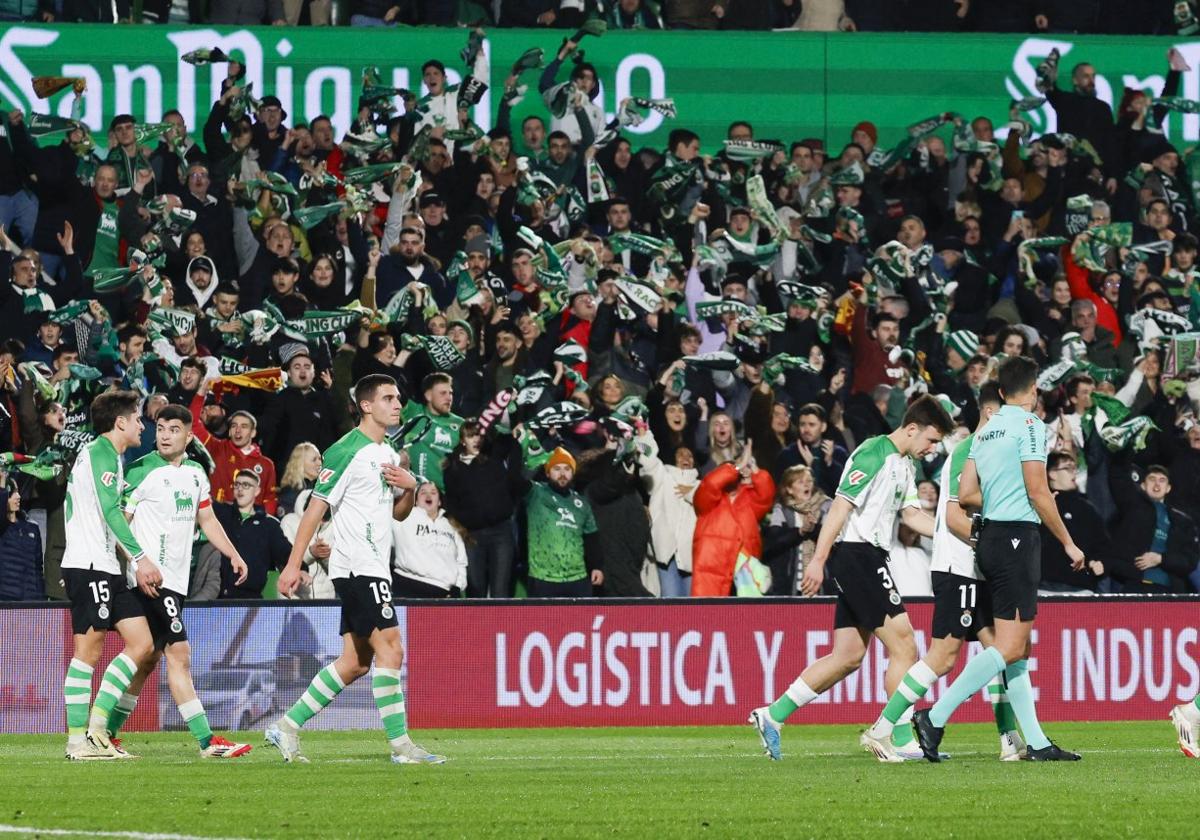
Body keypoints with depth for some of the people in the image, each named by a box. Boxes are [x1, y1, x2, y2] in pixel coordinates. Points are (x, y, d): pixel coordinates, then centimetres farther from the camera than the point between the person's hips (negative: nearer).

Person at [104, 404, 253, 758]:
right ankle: (207, 741, -16)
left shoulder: (195, 473, 13)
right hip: (150, 578, -8)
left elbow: (207, 519, 24)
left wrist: (233, 555, 13)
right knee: (179, 653, -13)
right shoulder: (142, 472, -9)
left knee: (148, 660, 10)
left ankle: (107, 733, 18)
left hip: (176, 579, 8)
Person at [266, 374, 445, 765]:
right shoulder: (347, 451, -11)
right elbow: (316, 508, -11)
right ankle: (401, 744, -15)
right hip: (357, 566, -9)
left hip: (375, 567, 9)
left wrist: (409, 487, 2)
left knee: (355, 662, 8)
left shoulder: (388, 454, 17)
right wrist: (294, 564, -14)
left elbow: (398, 513, 25)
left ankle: (287, 726, 14)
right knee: (390, 647, -15)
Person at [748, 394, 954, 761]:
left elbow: (912, 515, 18)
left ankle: (772, 716, 12)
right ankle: (900, 739, -9)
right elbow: (841, 506, -17)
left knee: (848, 656, 9)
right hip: (856, 551, -10)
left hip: (869, 559, 10)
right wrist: (818, 560, -21)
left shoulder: (905, 464, 18)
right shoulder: (874, 455, -12)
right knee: (904, 647, -10)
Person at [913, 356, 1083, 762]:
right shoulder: (1029, 425, -9)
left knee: (1018, 648, 9)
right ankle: (935, 717, -18)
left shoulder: (986, 431, 14)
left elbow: (966, 493, 13)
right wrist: (1068, 543, -7)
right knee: (1009, 646, -11)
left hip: (990, 538, 9)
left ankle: (1036, 743, 9)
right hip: (1017, 538, -9)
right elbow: (1038, 492, -14)